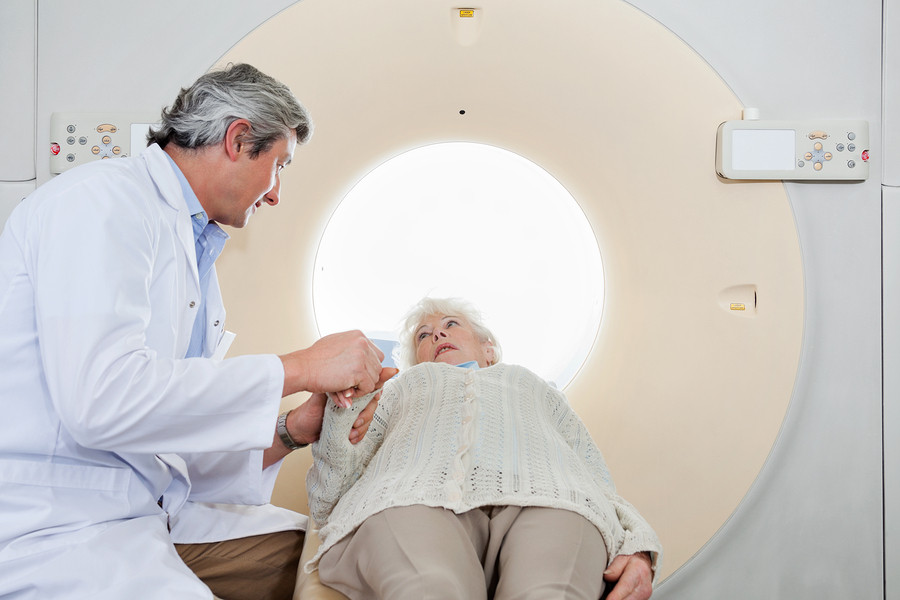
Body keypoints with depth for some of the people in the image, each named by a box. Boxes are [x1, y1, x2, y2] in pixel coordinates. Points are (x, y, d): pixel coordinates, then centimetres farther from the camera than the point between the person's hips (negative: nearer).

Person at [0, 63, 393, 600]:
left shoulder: (198, 256, 18)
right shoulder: (103, 198, -10)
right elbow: (100, 399, -26)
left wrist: (293, 431, -1)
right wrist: (300, 368, -19)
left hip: (156, 511, 9)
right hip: (50, 529, -9)